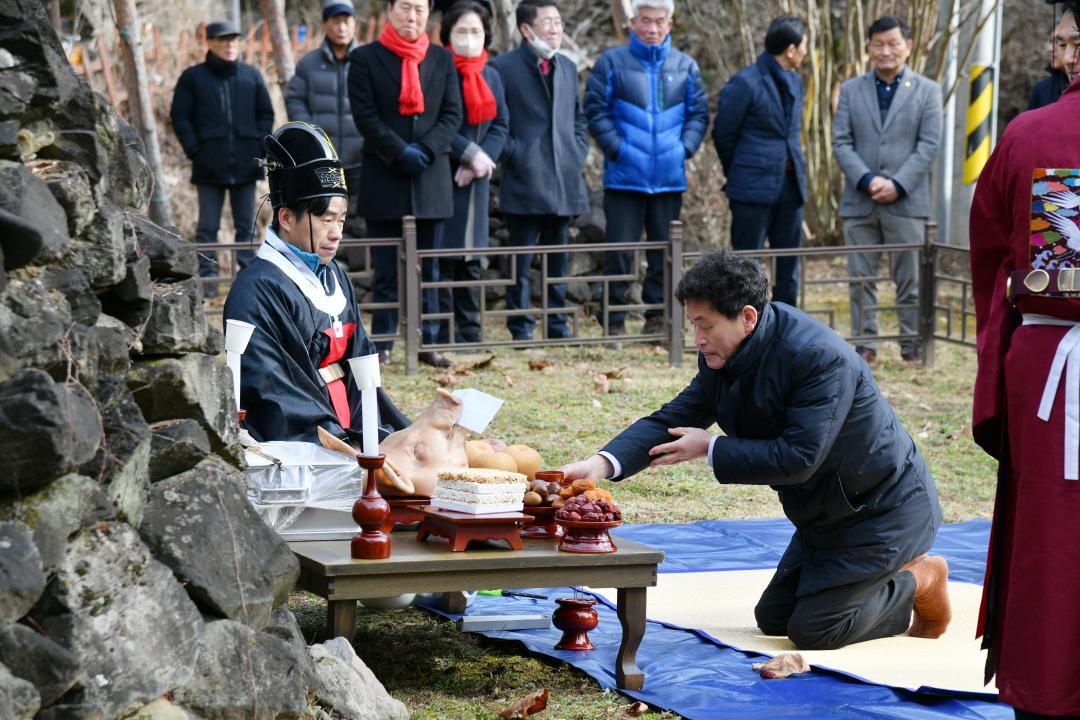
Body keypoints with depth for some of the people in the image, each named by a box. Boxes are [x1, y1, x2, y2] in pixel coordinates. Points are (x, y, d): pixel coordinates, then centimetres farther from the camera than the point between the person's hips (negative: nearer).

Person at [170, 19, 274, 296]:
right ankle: (207, 277, 4)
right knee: (208, 226, 1)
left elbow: (266, 114, 13)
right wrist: (194, 150, -6)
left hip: (245, 165, 2)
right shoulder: (193, 77, 2)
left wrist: (260, 147, 1)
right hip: (209, 166, -2)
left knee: (246, 224, 7)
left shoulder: (252, 75, 8)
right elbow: (179, 116, 3)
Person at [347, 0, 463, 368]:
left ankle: (428, 343, 11)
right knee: (386, 268, 0)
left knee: (428, 268, 6)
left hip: (431, 178, 3)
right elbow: (365, 115, -6)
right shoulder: (365, 58, 1)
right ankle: (381, 344, 4)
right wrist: (401, 152, -15)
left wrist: (426, 150, -10)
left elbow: (452, 114, 6)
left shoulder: (442, 59, 11)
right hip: (383, 177, -3)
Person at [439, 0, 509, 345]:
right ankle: (442, 337, -3)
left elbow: (501, 125, 9)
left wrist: (482, 159, -8)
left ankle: (470, 332, 14)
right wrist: (471, 154, -15)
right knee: (443, 257, -5)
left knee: (471, 257, 9)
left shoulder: (490, 76, 13)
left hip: (477, 177, 6)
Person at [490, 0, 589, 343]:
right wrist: (512, 156, -10)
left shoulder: (567, 67, 16)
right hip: (524, 182, -6)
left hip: (564, 182, 6)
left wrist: (578, 155, 10)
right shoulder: (503, 67, -4)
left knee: (557, 259, 10)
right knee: (521, 261, -2)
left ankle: (557, 324, 16)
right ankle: (521, 329, 3)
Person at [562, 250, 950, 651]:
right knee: (773, 619, 15)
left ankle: (920, 582, 10)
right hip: (825, 513, 9)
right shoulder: (722, 355, -4)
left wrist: (709, 448, -25)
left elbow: (797, 458, -33)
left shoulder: (818, 357, -30)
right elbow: (672, 421, -6)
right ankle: (898, 573, 24)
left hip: (882, 509, -9)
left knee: (812, 631, -11)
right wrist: (601, 464, -23)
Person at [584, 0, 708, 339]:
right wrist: (617, 148, -11)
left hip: (670, 177, 3)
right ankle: (615, 321, 5)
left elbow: (699, 113, 11)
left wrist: (685, 148, -3)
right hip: (624, 177, -3)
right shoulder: (612, 62, 0)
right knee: (620, 250, -2)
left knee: (665, 251, 8)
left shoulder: (685, 66, 9)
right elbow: (595, 110, -2)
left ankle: (657, 316, 18)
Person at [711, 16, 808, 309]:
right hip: (754, 186, -7)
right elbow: (723, 135, -3)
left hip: (790, 185, 7)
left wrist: (796, 168, 15)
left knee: (789, 263, 9)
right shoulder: (745, 83, -12)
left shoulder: (795, 81, 11)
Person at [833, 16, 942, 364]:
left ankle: (912, 344, 10)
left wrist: (898, 184, -14)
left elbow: (929, 144, -2)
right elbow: (841, 143, 3)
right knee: (860, 279, 4)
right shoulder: (850, 90, 10)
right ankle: (865, 343, 10)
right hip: (859, 202, 2)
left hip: (906, 202, -2)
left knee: (910, 280, 2)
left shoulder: (926, 91, 5)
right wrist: (867, 180, -13)